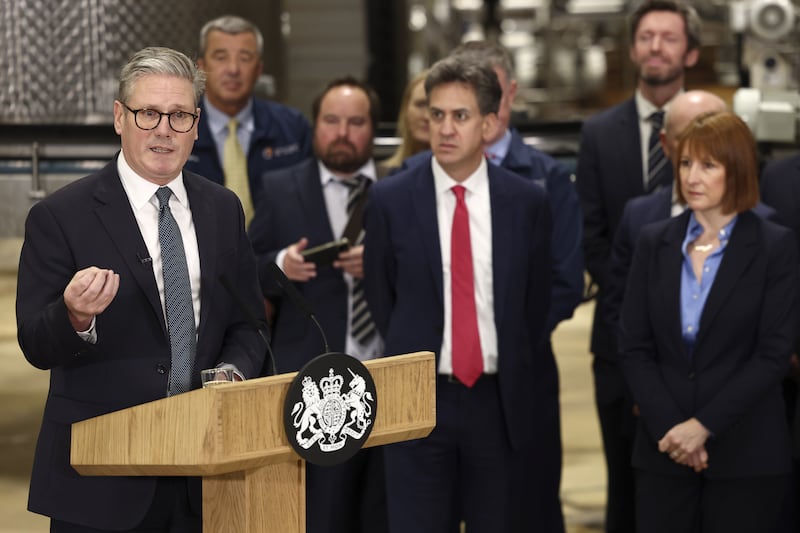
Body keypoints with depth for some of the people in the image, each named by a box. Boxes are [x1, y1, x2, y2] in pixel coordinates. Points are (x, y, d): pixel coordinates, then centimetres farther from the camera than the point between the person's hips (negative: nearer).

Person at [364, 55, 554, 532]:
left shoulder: (528, 201, 1)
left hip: (502, 403, 1)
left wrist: (514, 377, 8)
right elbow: (380, 295, 7)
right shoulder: (390, 200, -1)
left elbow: (537, 299, 9)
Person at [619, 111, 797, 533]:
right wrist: (668, 427, -9)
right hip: (664, 449, 3)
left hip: (747, 454, -3)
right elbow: (634, 348, 4)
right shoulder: (654, 242, 7)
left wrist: (704, 426, -13)